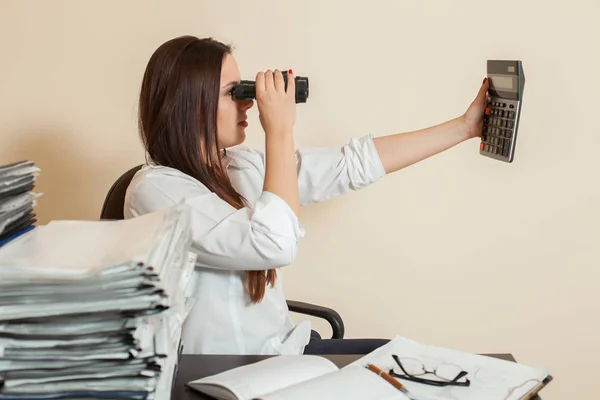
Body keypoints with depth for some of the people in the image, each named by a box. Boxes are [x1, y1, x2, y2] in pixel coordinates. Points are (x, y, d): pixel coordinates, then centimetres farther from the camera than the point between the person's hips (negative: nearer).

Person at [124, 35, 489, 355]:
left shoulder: (241, 165, 2)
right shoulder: (155, 189, -20)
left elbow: (353, 164, 3)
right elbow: (274, 246, -32)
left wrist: (464, 126, 5)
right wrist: (280, 131, -25)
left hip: (286, 349, 7)